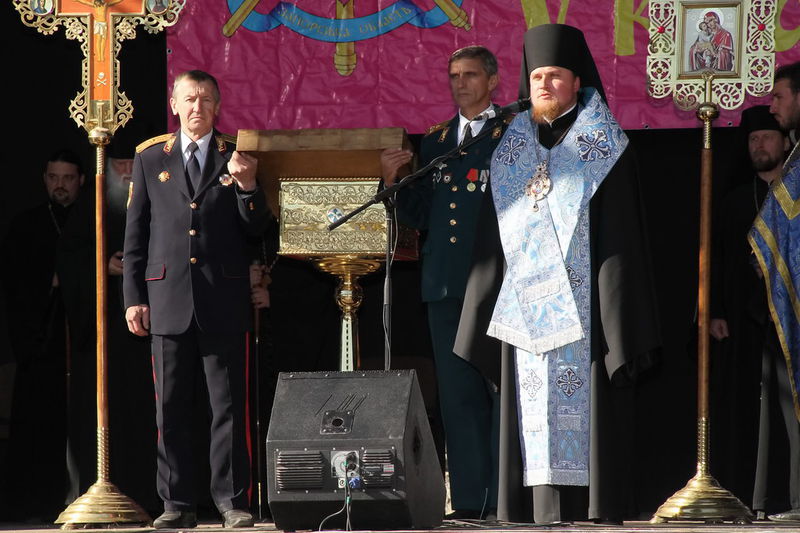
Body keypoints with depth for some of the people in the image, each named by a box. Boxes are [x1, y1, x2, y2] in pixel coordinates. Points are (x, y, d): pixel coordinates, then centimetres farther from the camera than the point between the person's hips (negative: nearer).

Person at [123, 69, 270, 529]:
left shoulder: (237, 159, 9)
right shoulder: (150, 160, 12)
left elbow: (258, 231, 7)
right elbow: (135, 235, 12)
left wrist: (247, 186, -10)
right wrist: (134, 297, 5)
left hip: (224, 301, -1)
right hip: (168, 301, 1)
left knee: (229, 405, -2)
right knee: (171, 409, 2)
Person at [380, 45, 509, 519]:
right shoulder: (435, 141, 18)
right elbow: (419, 216, 17)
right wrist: (394, 180, 3)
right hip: (447, 285, 6)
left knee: (503, 391, -7)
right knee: (458, 395, 6)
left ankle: (506, 499, -5)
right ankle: (468, 501, 8)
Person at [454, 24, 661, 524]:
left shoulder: (603, 146, 0)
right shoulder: (514, 147, 14)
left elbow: (619, 237, -5)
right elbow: (495, 239, 16)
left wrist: (618, 324, -12)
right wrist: (484, 319, 10)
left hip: (582, 307, -4)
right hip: (527, 305, 4)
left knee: (585, 406, -7)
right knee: (535, 408, 0)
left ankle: (596, 513, -6)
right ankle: (545, 515, 0)